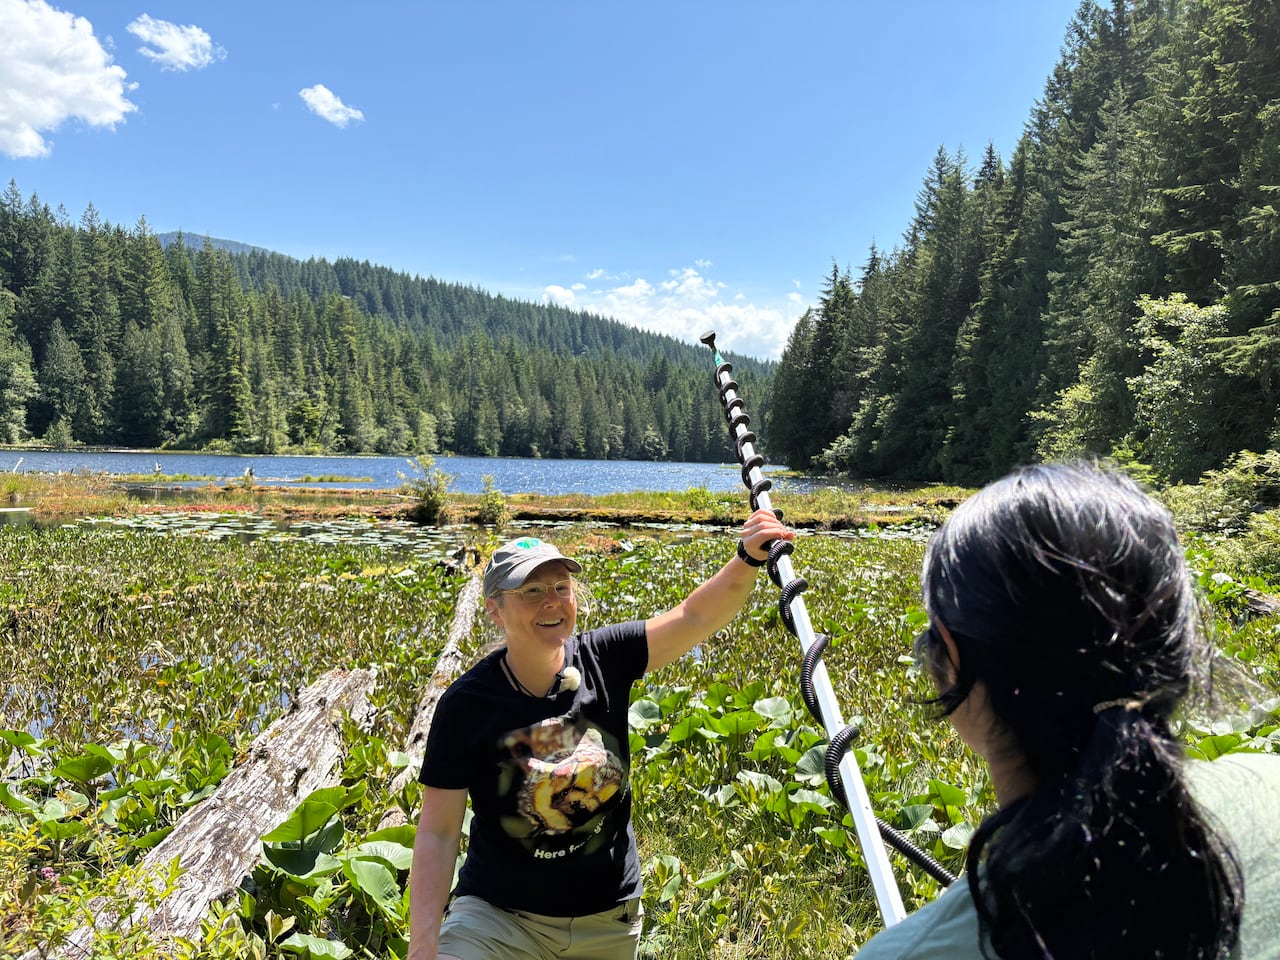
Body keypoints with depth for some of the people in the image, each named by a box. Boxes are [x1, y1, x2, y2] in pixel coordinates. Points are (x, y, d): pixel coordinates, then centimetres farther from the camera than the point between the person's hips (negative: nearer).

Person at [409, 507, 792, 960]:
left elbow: (692, 618, -21)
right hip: (498, 917, -2)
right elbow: (437, 833, -13)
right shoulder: (466, 703, -16)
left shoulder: (602, 660, -9)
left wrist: (749, 558, -38)